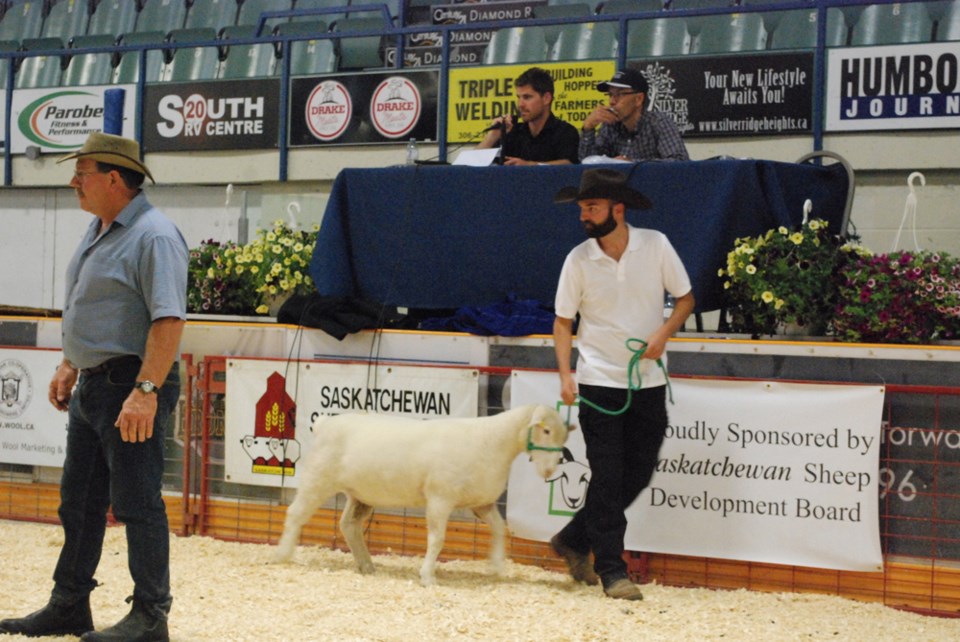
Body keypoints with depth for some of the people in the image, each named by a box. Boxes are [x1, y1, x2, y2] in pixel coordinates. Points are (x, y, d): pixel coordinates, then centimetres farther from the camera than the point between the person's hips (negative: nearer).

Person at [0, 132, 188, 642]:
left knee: (137, 503, -3)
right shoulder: (98, 229, 14)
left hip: (131, 387, -10)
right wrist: (70, 365, 23)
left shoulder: (153, 236, -18)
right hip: (91, 385, 10)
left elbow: (169, 320, -25)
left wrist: (145, 391, -29)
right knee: (78, 501, 15)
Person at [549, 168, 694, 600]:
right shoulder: (578, 260, -5)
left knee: (638, 475, 8)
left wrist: (664, 331, -14)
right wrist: (565, 374, -11)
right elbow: (563, 321, 2)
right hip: (599, 382, -2)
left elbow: (685, 297, 5)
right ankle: (612, 571, 3)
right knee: (608, 479, -3)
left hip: (648, 382, 2)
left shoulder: (655, 245, -4)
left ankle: (573, 540, 25)